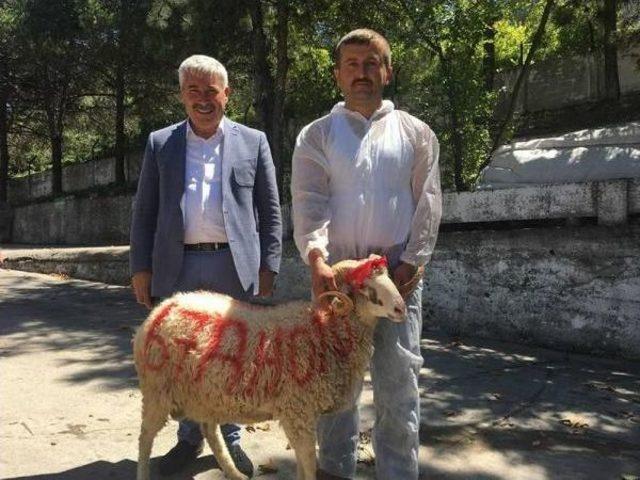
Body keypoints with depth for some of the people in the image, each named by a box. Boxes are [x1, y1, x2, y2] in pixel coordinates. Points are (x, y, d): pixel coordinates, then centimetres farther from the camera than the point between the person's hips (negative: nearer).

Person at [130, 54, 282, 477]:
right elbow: (144, 212, 8)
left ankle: (230, 438, 25)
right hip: (179, 267, 1)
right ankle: (189, 438, 28)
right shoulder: (160, 143, 9)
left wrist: (268, 266, -2)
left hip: (235, 265, -1)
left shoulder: (253, 142, 6)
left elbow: (271, 212, 5)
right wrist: (141, 267, 1)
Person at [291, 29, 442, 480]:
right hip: (335, 271, 1)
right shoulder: (316, 135, 8)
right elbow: (308, 202, -5)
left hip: (398, 273, 0)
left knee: (399, 380, 3)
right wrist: (316, 256, -21)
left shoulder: (415, 132, 10)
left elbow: (427, 204, 4)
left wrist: (412, 262, -7)